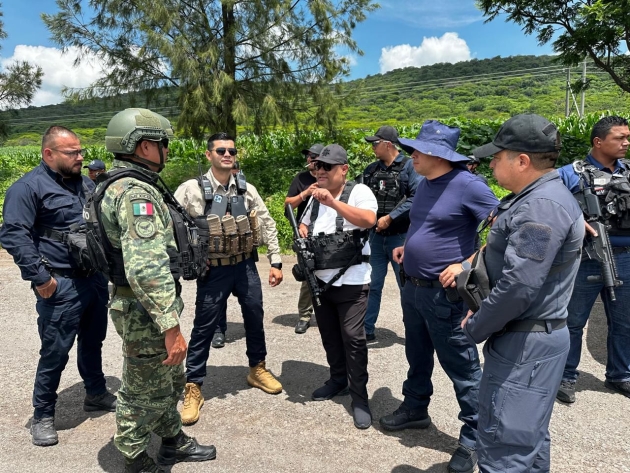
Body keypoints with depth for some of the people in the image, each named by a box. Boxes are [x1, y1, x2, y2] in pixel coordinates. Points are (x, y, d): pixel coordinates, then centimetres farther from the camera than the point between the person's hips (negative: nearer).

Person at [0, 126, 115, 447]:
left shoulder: (85, 184, 12)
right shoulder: (29, 187, -11)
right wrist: (40, 277, -19)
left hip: (95, 278, 7)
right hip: (61, 286, -7)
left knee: (93, 341, 20)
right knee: (55, 352, 3)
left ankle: (96, 394, 38)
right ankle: (43, 415, 21)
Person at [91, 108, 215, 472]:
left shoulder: (124, 185, 11)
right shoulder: (136, 192, -23)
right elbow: (146, 269, -33)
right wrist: (171, 326, -30)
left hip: (145, 306, 10)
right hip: (147, 312, -10)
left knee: (171, 380, 25)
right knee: (145, 394, 9)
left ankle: (174, 442, 44)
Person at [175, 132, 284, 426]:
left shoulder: (247, 189, 3)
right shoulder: (192, 189, -10)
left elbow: (267, 224, 6)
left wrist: (275, 262, 3)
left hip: (245, 265, 4)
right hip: (213, 270, -4)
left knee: (255, 318, 16)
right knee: (204, 327, 4)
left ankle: (257, 370, 38)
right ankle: (193, 388, 19)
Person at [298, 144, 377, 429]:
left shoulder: (359, 191, -10)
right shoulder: (315, 197, 11)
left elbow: (369, 220, -29)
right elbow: (304, 225, 24)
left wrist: (334, 202, -35)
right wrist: (302, 237, 1)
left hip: (351, 282, -7)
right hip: (320, 280, 7)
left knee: (353, 338, -4)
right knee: (329, 335, 17)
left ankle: (359, 397, 9)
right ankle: (338, 380, 36)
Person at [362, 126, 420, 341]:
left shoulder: (409, 166, -7)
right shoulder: (371, 170, 9)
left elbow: (416, 198, -16)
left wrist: (390, 217, -18)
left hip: (401, 236, -5)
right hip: (376, 236, 5)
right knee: (372, 285, 11)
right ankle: (367, 330, 22)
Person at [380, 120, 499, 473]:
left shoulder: (466, 185, -18)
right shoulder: (425, 183, 9)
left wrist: (467, 266, -20)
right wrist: (408, 246, 10)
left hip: (445, 294, -9)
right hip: (413, 288, 9)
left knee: (461, 365, 4)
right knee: (418, 356, 22)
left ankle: (475, 438, 19)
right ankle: (415, 410, 42)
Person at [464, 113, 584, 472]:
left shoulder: (541, 207, -22)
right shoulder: (536, 198, 13)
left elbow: (518, 286, -28)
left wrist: (475, 328, -13)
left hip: (525, 344, -10)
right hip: (531, 338, 11)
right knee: (527, 436, 22)